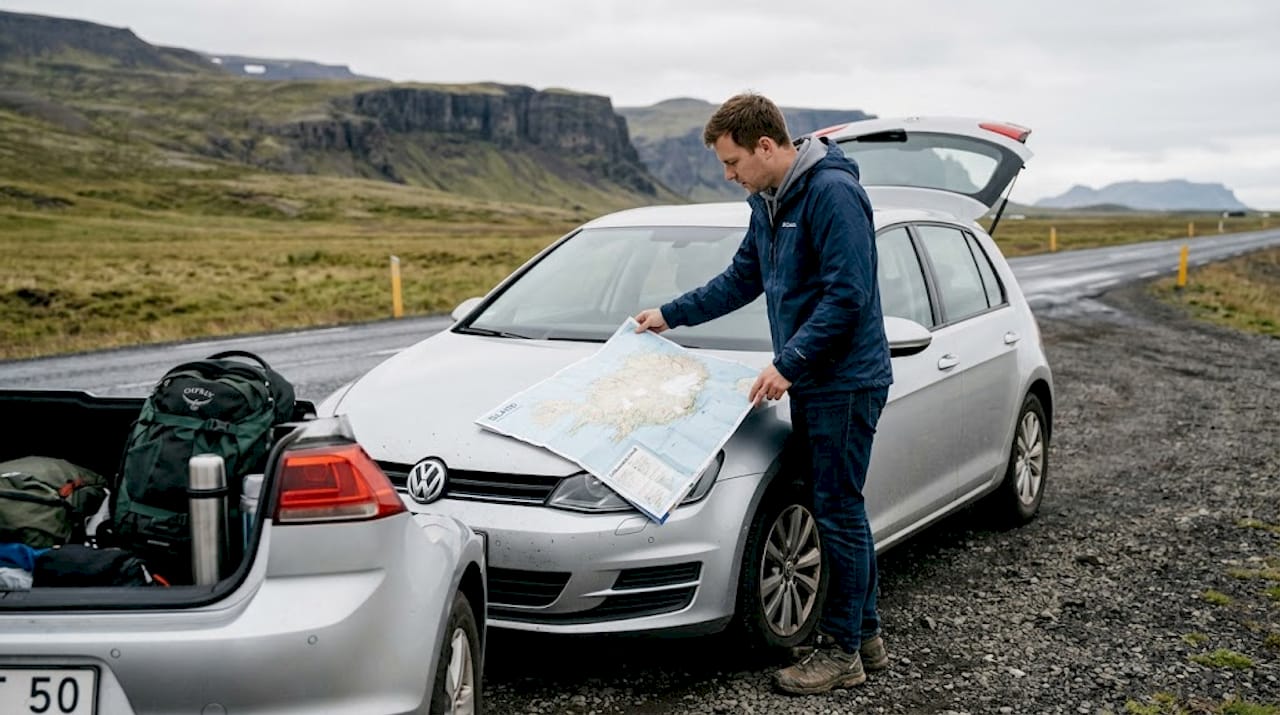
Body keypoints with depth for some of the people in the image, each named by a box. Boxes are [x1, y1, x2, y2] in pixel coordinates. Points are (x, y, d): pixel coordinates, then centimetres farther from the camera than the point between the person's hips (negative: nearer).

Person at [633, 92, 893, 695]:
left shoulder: (832, 192, -18)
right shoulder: (767, 201, 12)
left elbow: (848, 294, -23)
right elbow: (742, 279, 24)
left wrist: (788, 363, -22)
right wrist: (671, 315, 23)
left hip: (845, 383, -9)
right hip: (809, 383, 9)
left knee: (839, 513, -3)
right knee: (838, 510, 14)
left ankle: (841, 651, 7)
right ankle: (866, 638, 24)